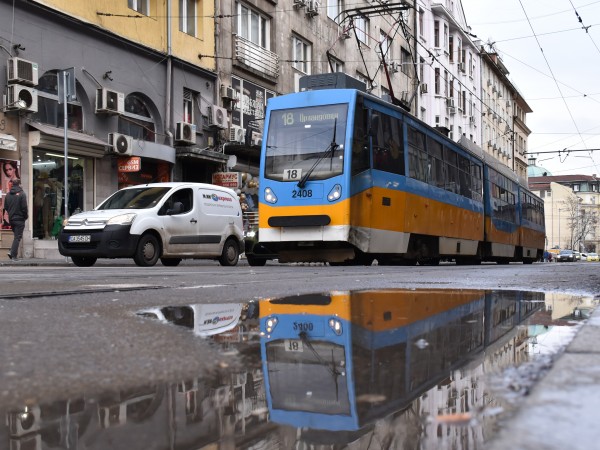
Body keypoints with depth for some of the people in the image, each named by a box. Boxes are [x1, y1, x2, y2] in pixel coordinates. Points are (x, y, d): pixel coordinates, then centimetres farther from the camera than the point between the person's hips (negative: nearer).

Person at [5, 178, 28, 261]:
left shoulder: (8, 194, 7)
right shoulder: (21, 194, -12)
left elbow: (5, 206, 11)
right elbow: (24, 207, -15)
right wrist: (26, 216, -1)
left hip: (11, 219, 6)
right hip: (19, 218, -6)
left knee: (16, 236, 19)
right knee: (18, 237, -2)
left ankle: (12, 252, 7)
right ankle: (14, 255, -5)